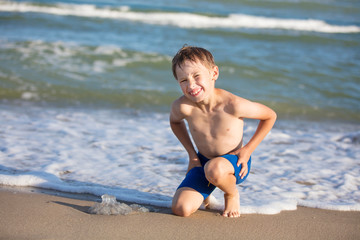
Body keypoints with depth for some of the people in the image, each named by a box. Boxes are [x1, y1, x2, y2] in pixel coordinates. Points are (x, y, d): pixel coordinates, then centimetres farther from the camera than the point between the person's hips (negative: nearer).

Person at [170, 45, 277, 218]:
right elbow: (175, 121, 9)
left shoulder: (233, 105, -28)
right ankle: (204, 195, 22)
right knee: (181, 209, -15)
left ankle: (232, 194, -2)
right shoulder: (182, 107, -20)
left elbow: (270, 116, -9)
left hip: (234, 162, -3)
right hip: (203, 161, 3)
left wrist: (248, 149, -11)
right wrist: (192, 154, 3)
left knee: (214, 169, -39)